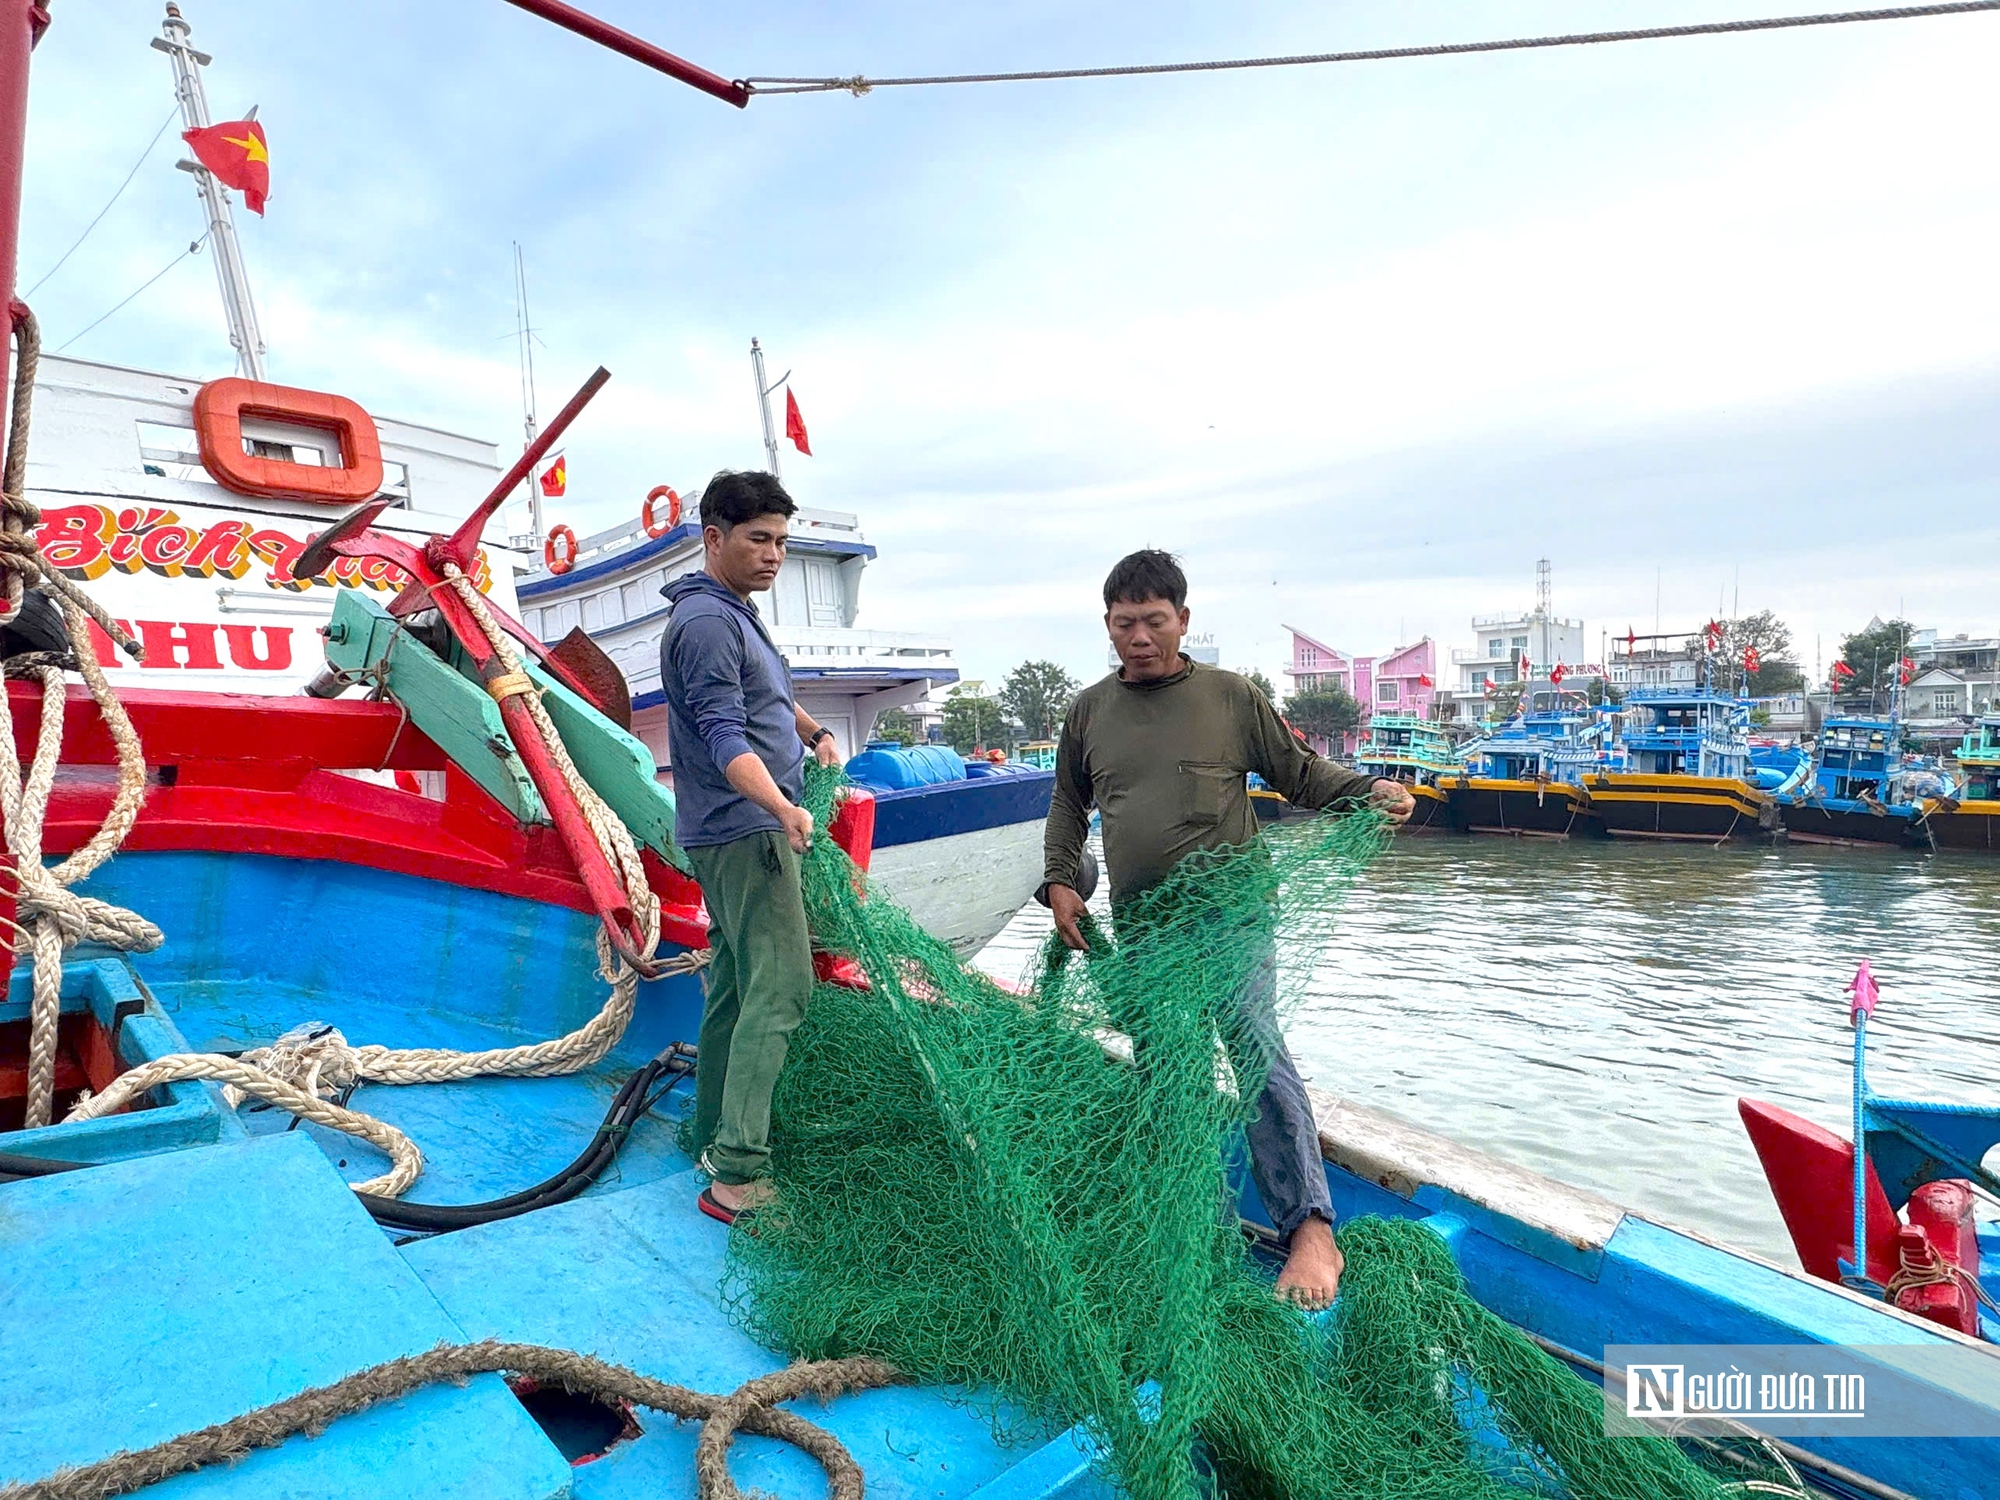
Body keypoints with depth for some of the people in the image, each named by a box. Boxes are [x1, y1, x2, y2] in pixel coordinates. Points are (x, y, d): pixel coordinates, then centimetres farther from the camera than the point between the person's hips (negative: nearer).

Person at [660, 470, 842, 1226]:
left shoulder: (734, 612, 19)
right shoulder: (706, 620, -14)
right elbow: (724, 737, -25)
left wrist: (813, 732, 17)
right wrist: (783, 808, -39)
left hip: (745, 832, 10)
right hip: (745, 832, -10)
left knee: (733, 986, 14)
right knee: (778, 988, -15)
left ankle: (715, 1142, 25)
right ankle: (738, 1176, -14)